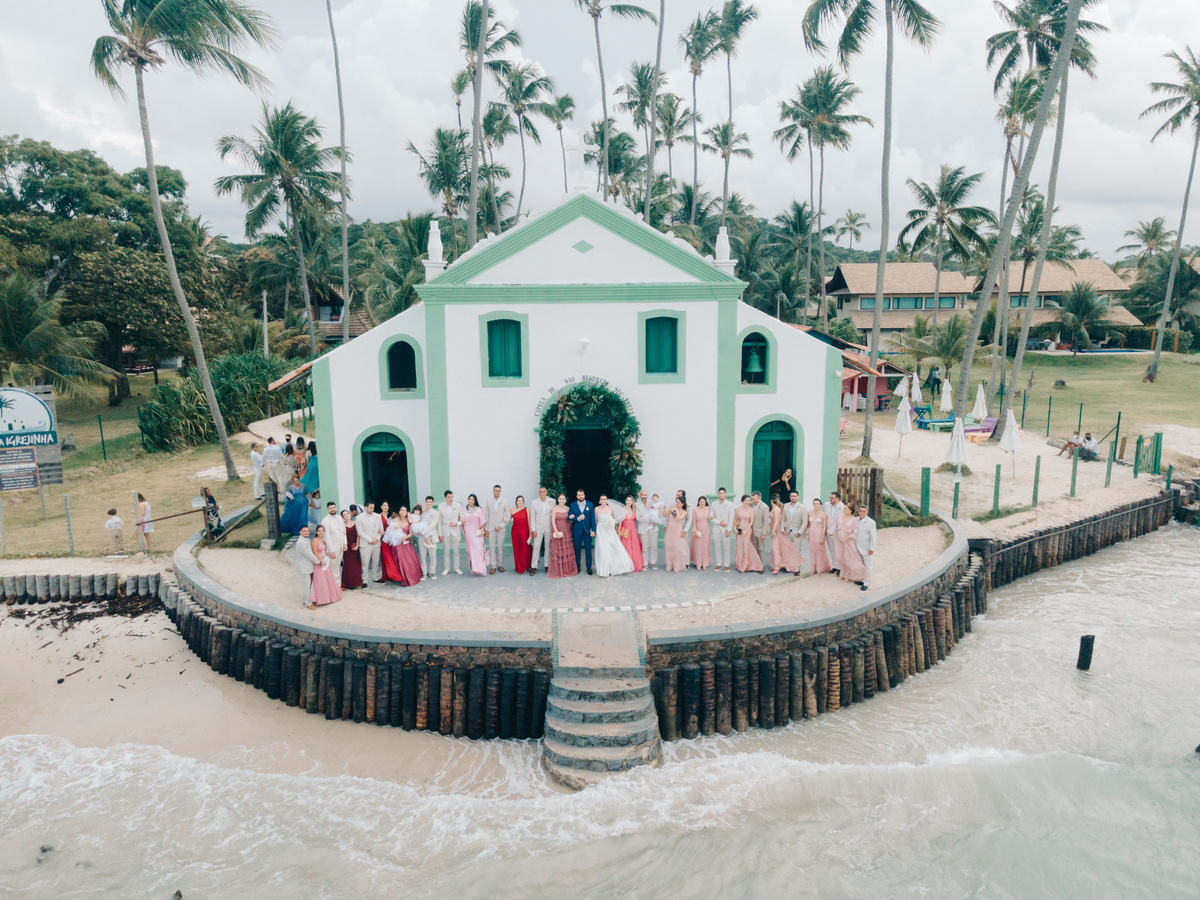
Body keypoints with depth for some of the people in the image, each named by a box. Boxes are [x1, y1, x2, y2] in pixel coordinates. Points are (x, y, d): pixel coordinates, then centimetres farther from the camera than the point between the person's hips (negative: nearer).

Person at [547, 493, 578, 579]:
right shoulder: (554, 509, -1)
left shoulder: (568, 509, 7)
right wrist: (556, 532, -14)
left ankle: (568, 569, 14)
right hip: (557, 531, -3)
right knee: (557, 551, -2)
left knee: (567, 551, 4)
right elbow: (553, 522, -7)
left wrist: (571, 519, -5)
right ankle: (557, 571, 4)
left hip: (566, 531, 3)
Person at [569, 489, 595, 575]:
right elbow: (569, 517, 0)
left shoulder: (590, 504, 4)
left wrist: (593, 530, -5)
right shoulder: (573, 505, 4)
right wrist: (578, 518, -18)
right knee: (577, 550, 8)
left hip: (587, 531, 0)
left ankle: (589, 567, 10)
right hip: (577, 531, 1)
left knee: (588, 549, 1)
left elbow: (592, 518, 1)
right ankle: (577, 567, 19)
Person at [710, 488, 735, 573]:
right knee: (717, 548, 6)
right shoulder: (714, 504, 4)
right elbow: (712, 517, 3)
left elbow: (731, 519, -4)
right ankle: (718, 564, 16)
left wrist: (728, 530, -9)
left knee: (727, 548, 0)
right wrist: (719, 522, -12)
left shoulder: (730, 505, -2)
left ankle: (727, 565, 9)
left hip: (726, 530, -2)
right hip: (716, 529, 2)